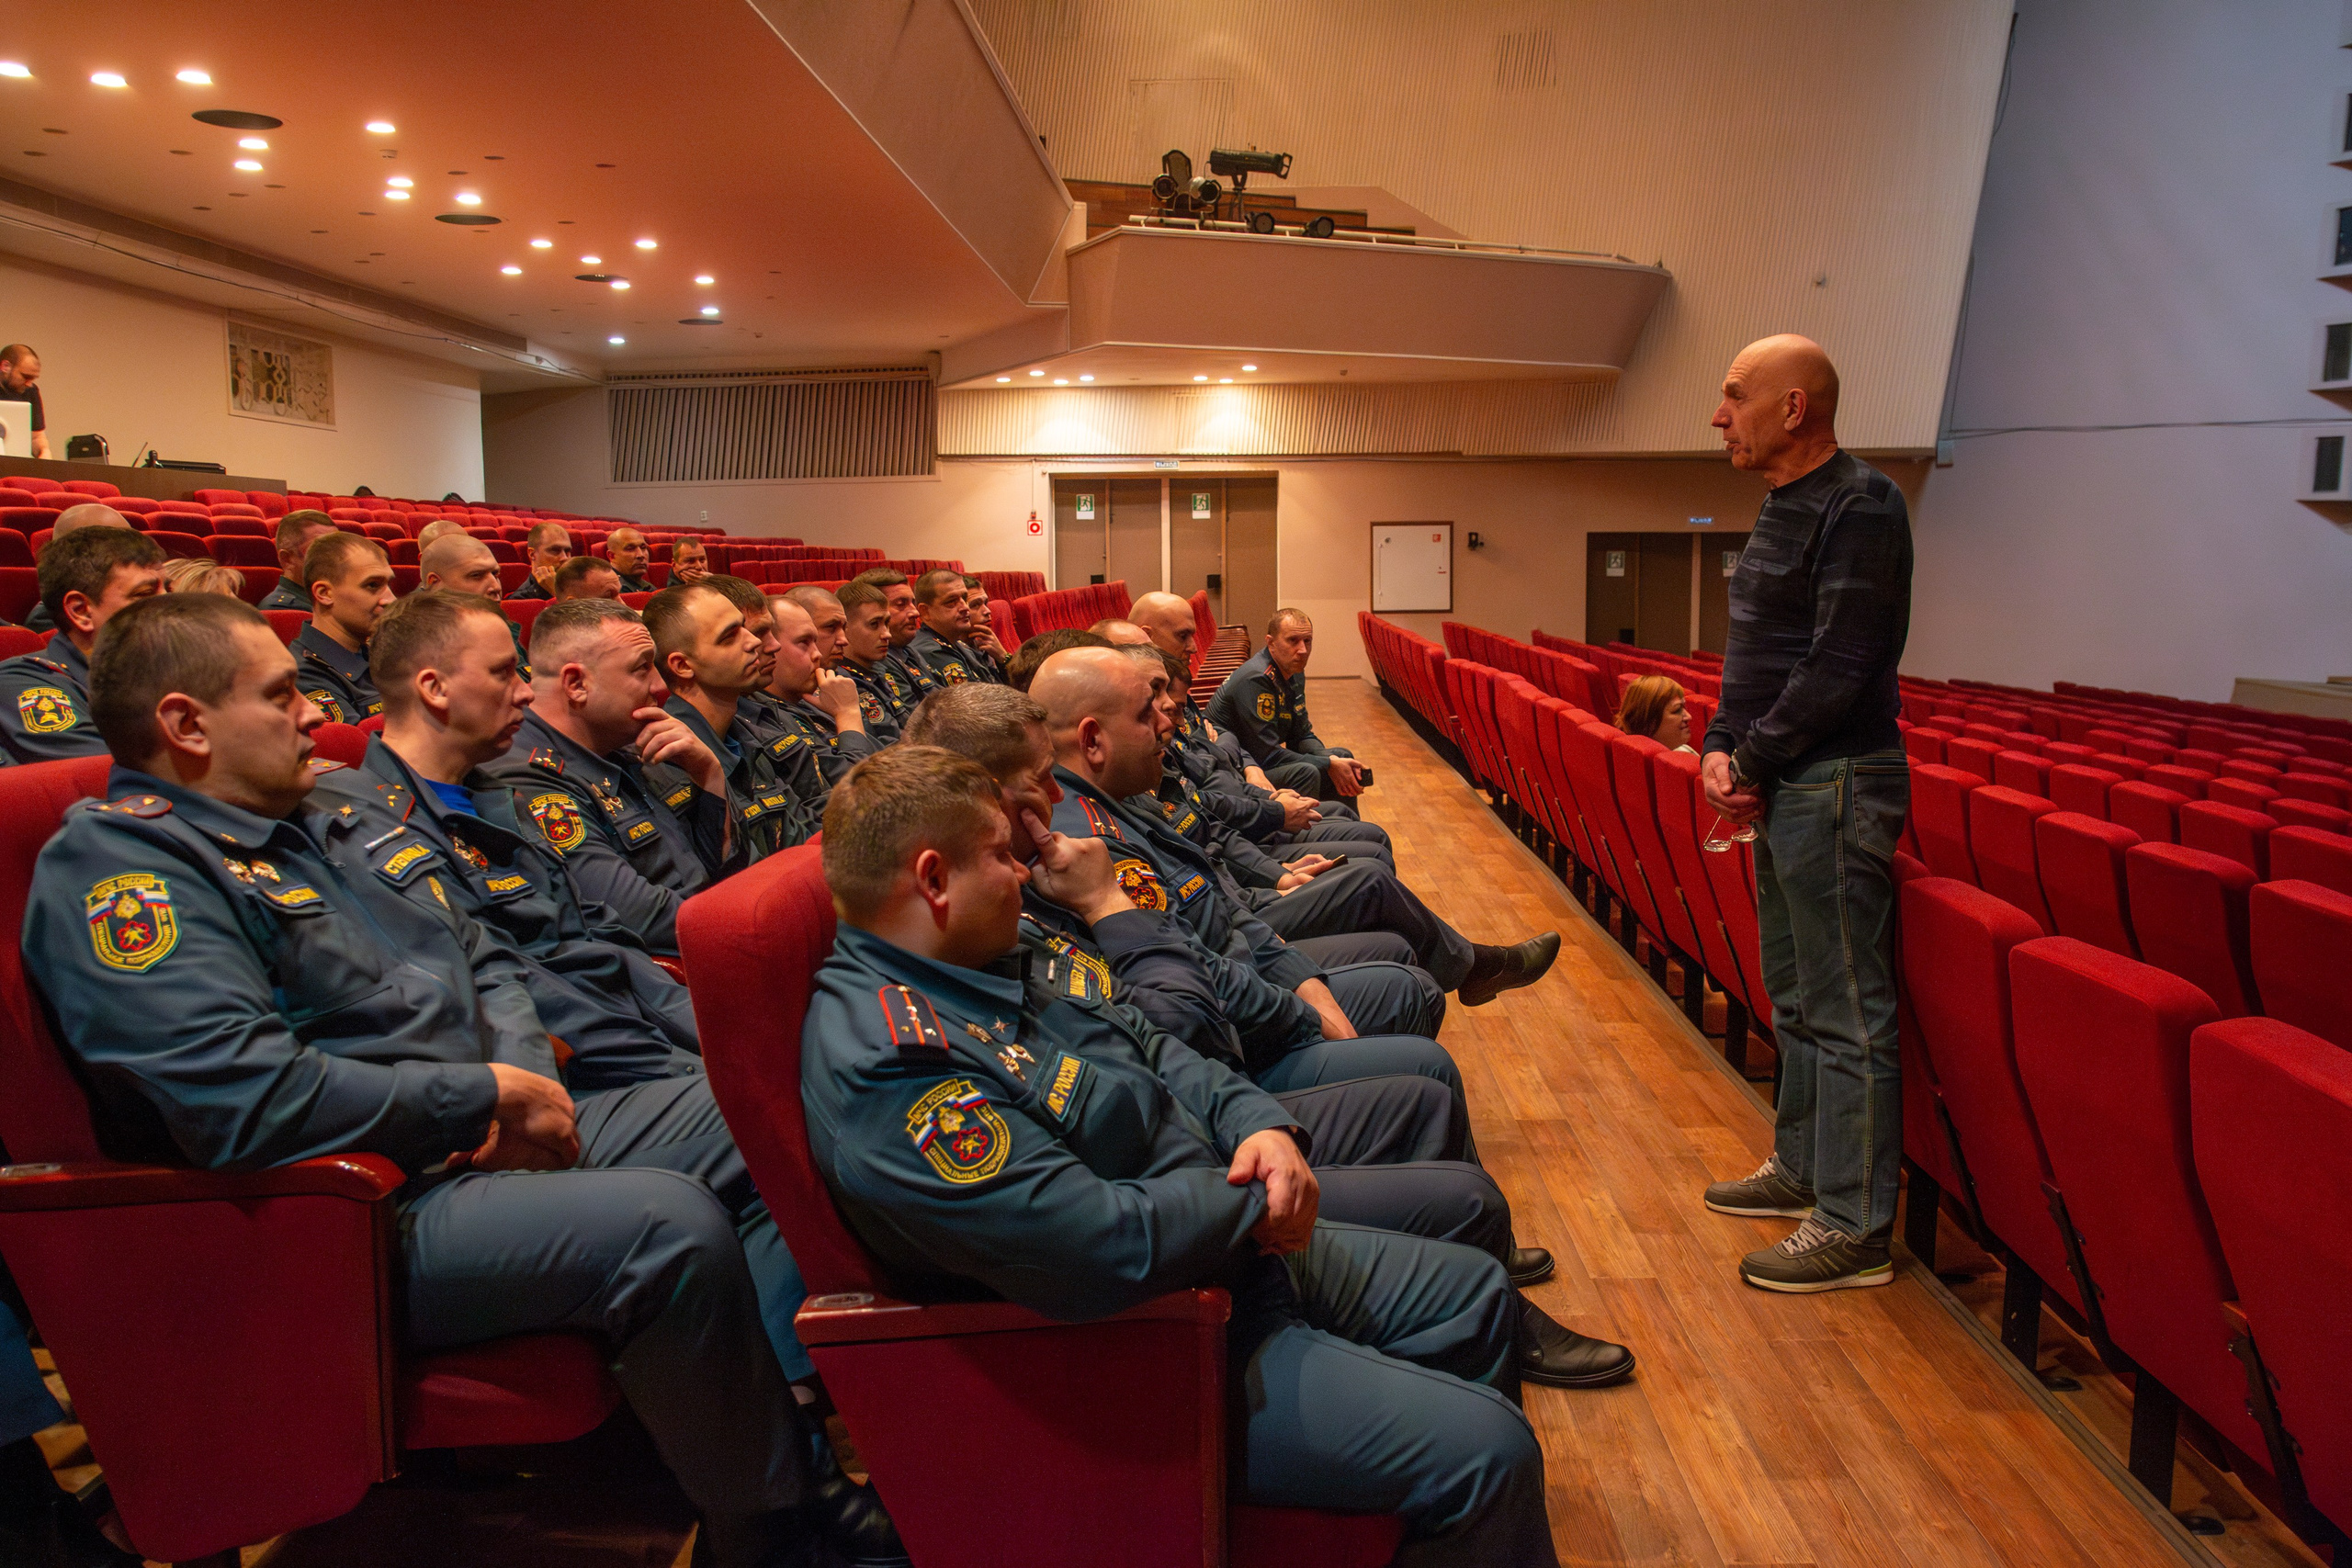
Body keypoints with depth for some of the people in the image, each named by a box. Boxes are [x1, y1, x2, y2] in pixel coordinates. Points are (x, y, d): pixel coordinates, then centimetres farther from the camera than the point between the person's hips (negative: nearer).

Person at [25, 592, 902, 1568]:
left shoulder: (324, 825, 18)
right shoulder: (117, 865, -12)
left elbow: (483, 958, 22)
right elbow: (245, 1100, -25)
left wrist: (529, 1075, 0)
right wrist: (486, 1094, -15)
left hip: (495, 1139, 10)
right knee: (669, 1222, -30)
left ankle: (801, 1438, 2)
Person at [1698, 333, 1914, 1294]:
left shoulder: (1859, 507, -15)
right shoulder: (1784, 506, 16)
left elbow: (1839, 665, -21)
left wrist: (1752, 761, -14)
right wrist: (1722, 746, 3)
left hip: (1834, 785, -10)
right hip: (1783, 785, 10)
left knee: (1845, 1014, -3)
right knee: (1795, 996, 19)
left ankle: (1854, 1229, 6)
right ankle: (1802, 1167, 34)